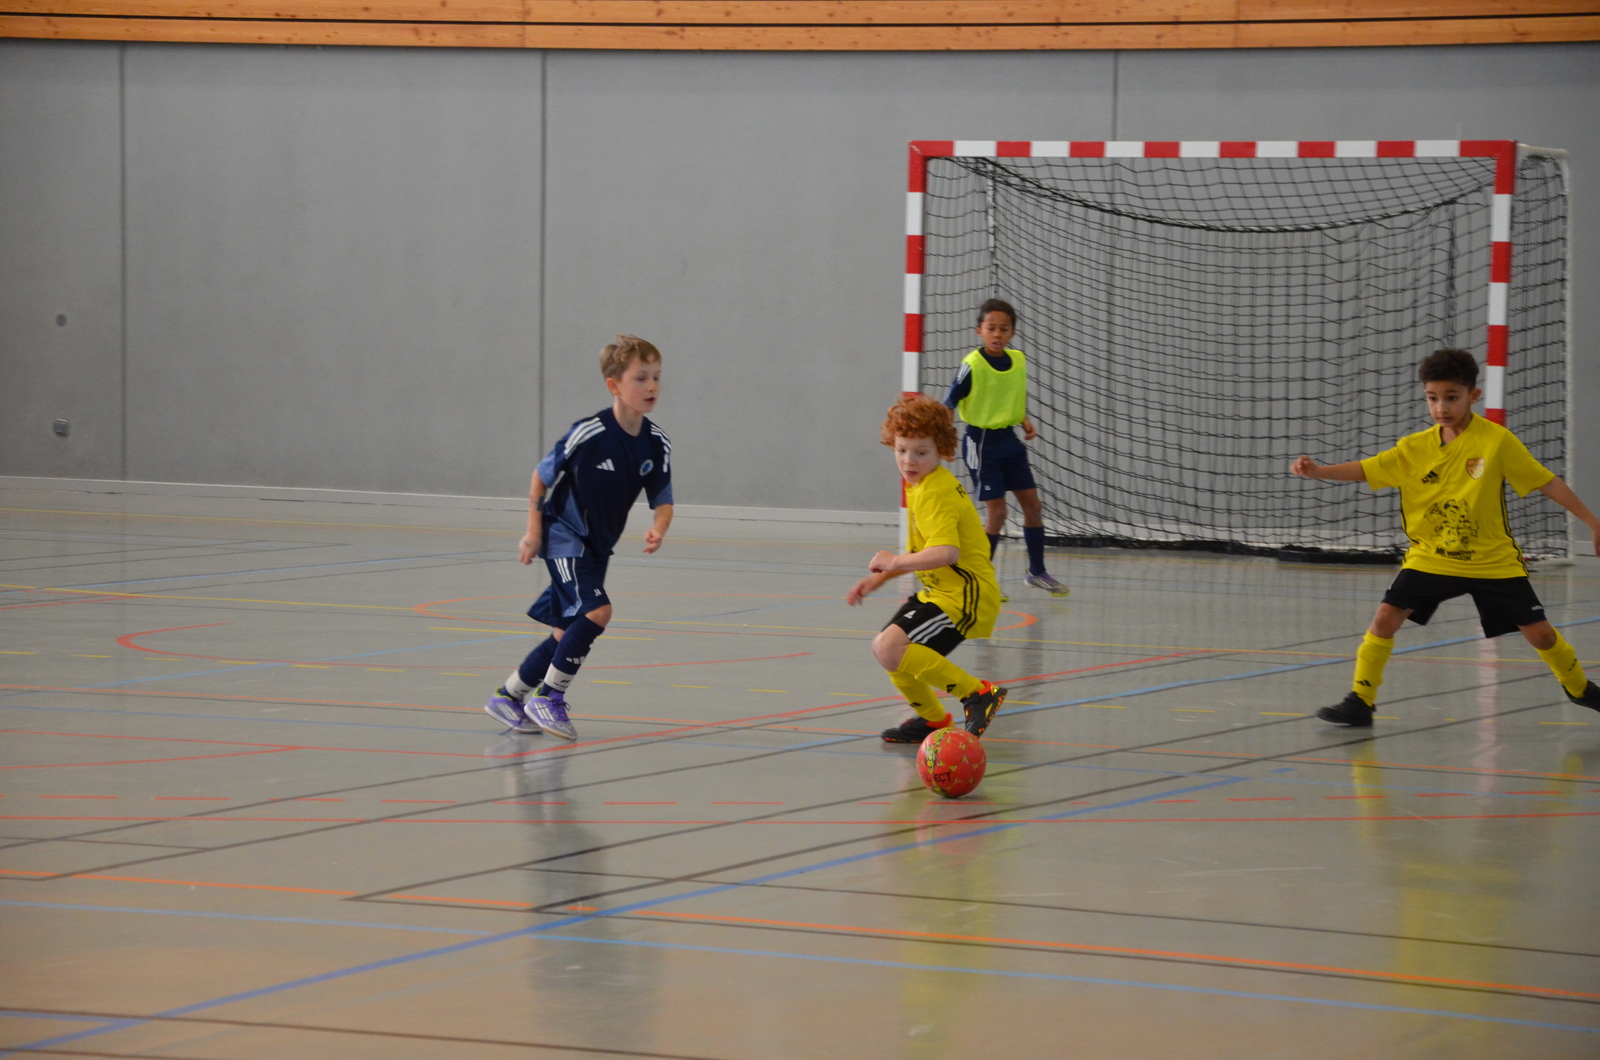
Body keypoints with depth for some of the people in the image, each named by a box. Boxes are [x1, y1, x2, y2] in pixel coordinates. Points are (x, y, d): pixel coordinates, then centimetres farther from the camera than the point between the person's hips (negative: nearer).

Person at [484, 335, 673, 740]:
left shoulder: (656, 444, -7)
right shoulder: (588, 435, -21)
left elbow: (663, 500, -2)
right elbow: (541, 476, -9)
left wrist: (658, 530, -24)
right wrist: (534, 532, -8)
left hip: (597, 547, 7)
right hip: (564, 536, -7)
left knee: (569, 633, 11)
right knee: (596, 610, -23)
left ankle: (509, 695, 29)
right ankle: (548, 697, -9)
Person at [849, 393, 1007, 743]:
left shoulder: (935, 493, -19)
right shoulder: (921, 485, 13)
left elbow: (946, 553, -33)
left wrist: (895, 562, -22)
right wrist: (879, 578, 16)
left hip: (963, 595, -11)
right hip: (940, 590, 11)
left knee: (891, 649, -24)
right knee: (883, 647, 17)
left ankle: (977, 693, -16)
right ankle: (931, 719, 32)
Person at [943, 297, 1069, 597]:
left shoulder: (1018, 360, 1)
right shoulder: (972, 366, -18)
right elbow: (948, 404, -15)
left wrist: (1025, 421, 3)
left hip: (1009, 438, 7)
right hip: (982, 441, -7)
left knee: (1032, 504, 9)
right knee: (996, 511, -8)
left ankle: (1037, 571, 24)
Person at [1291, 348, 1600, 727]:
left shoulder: (1497, 441, -14)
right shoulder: (1415, 447, -6)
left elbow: (1546, 481, -8)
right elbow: (1366, 470, -10)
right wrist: (1318, 471, -26)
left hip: (1493, 561, -2)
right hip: (1430, 558, 2)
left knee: (1538, 631, 2)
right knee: (1386, 617, -13)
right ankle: (1360, 701, -1)